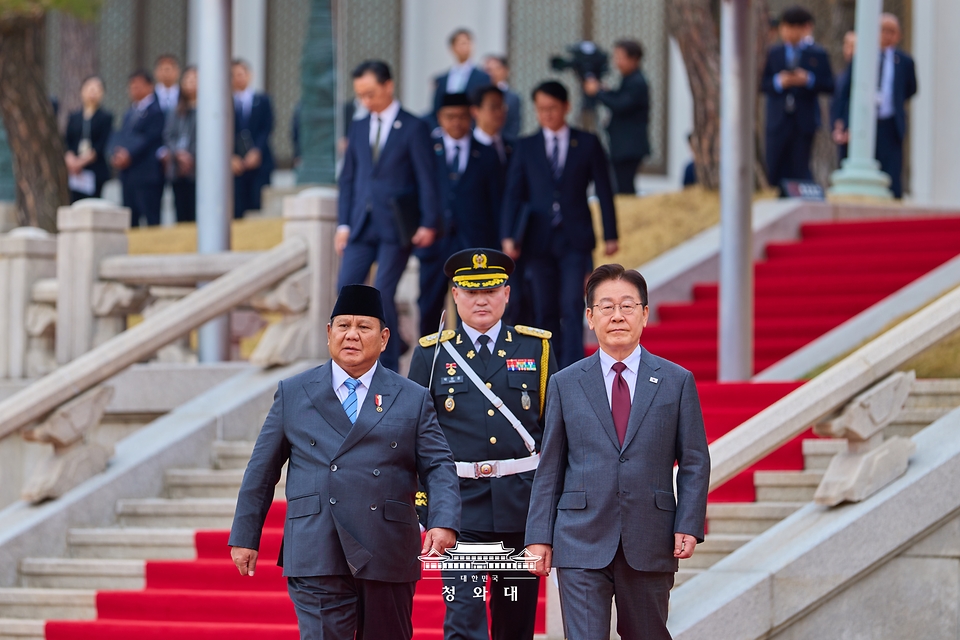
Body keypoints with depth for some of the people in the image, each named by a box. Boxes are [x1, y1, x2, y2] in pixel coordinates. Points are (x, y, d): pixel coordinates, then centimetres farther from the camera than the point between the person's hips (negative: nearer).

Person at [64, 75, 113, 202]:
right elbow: (67, 141, 9)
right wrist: (70, 158, -10)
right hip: (75, 173, 3)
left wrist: (85, 160, -12)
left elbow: (104, 144, -6)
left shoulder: (106, 117, 2)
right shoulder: (74, 117, 15)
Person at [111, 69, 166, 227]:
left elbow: (149, 138, -13)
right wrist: (117, 154, -4)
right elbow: (120, 137, 16)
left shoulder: (155, 111, -5)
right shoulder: (129, 113, 21)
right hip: (128, 175, 8)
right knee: (130, 220, 7)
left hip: (147, 174, -8)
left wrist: (128, 154, -18)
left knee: (151, 219, -9)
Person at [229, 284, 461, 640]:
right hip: (316, 558, -1)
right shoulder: (293, 394, 10)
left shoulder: (413, 400, 10)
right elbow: (262, 470, 13)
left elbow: (439, 467, 4)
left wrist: (444, 523, -14)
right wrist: (245, 537, 10)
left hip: (388, 557, 1)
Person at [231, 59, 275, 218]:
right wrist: (231, 158, -9)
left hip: (259, 162, 0)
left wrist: (256, 152, -11)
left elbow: (267, 129, 3)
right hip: (235, 164, 0)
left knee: (259, 207, -7)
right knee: (237, 209, -5)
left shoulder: (262, 100, 11)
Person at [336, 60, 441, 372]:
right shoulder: (358, 128, 13)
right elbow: (348, 178, 14)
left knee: (383, 294, -8)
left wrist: (428, 224, -12)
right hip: (361, 225, 5)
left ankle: (388, 367, 1)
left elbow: (426, 179, -5)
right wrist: (343, 224, 6)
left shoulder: (413, 128, -3)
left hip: (395, 226, -5)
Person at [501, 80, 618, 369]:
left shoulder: (588, 144, 6)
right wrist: (508, 235, -5)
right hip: (539, 240, 2)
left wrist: (610, 234, 3)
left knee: (572, 305, -12)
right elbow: (514, 194, 5)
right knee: (546, 311, 4)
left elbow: (603, 190, 7)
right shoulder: (526, 147, 9)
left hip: (575, 239, -2)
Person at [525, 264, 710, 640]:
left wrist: (689, 525, -7)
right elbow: (549, 467, 7)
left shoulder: (678, 382, 6)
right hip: (581, 545, -1)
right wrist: (539, 536, 1)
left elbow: (694, 463, 5)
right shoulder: (565, 384, 7)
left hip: (650, 548, 1)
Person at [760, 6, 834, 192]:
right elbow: (764, 84, 6)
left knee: (800, 169, -1)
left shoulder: (817, 54, 2)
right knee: (775, 170, 0)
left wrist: (808, 80, -18)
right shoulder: (774, 53, 10)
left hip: (804, 121, -2)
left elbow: (829, 86, -3)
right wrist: (778, 82, -14)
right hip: (778, 120, 3)